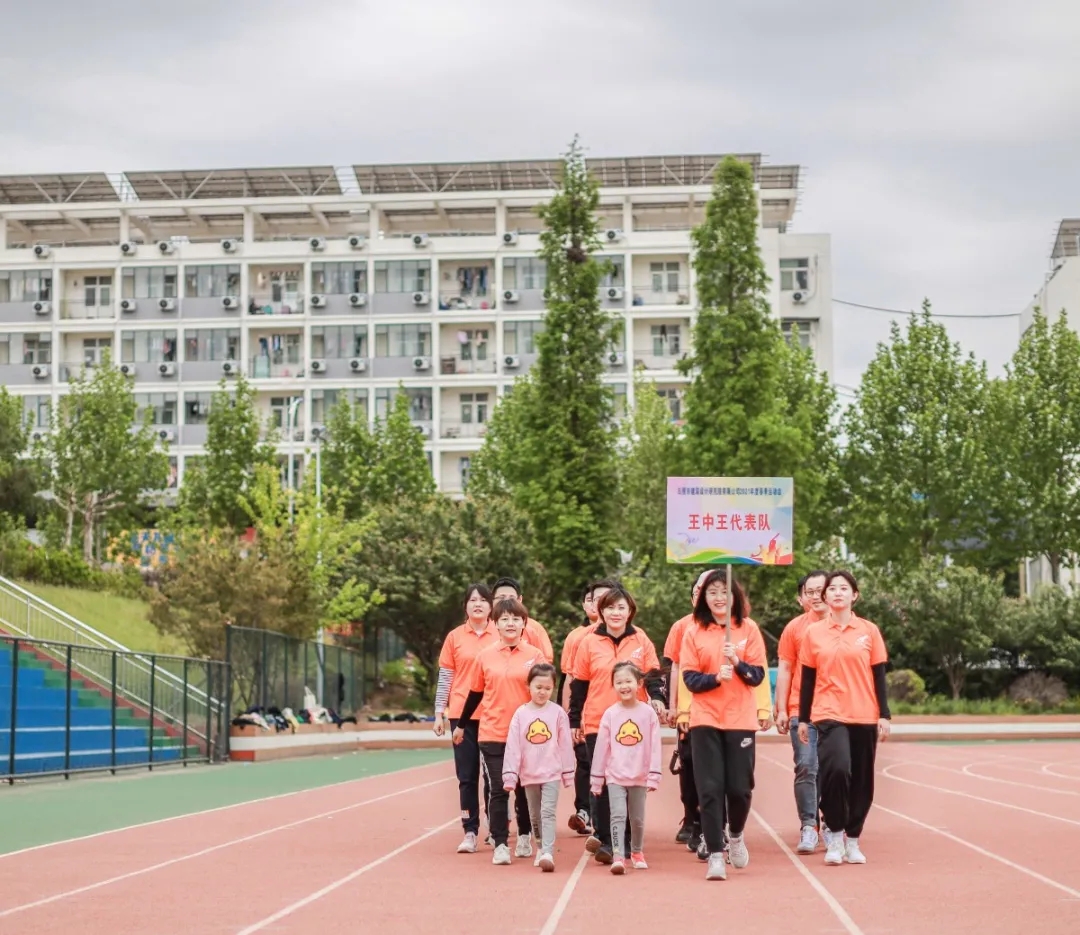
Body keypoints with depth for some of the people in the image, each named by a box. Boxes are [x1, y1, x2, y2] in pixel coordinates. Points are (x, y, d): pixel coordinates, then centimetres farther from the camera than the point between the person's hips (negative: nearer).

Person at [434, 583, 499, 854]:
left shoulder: (500, 635, 3)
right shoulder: (455, 637, 4)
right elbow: (445, 676, 5)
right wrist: (439, 712, 2)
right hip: (462, 714, 0)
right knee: (467, 775, 2)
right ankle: (470, 832, 4)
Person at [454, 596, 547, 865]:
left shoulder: (534, 655, 0)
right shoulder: (485, 656, 3)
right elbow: (476, 693, 13)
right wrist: (461, 725, 18)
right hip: (492, 734, 0)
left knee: (524, 789, 10)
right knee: (498, 790, -2)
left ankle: (524, 837, 26)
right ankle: (500, 844, 0)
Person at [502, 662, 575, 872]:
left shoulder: (557, 713, -3)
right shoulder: (521, 713, -1)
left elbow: (565, 744, 1)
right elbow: (512, 745, -3)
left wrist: (568, 772, 2)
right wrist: (510, 774, -6)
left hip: (551, 773, -2)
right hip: (528, 774, 3)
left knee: (548, 813, -12)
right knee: (535, 816, 14)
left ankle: (548, 853, -20)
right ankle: (541, 848, 29)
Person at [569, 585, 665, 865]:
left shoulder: (640, 640, 5)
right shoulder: (589, 643, 3)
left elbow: (652, 674, 2)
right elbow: (578, 684, 7)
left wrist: (657, 698, -19)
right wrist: (575, 722, 7)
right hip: (597, 724, -1)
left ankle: (627, 840, 14)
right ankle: (604, 839, 1)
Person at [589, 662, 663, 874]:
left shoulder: (648, 713, -3)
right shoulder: (610, 714, -1)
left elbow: (655, 746, -3)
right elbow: (601, 747, 3)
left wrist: (654, 776, -6)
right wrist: (597, 778, 4)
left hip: (639, 777, 0)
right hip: (615, 776, 0)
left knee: (637, 818, 12)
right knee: (618, 816, -10)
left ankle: (637, 852, 31)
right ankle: (618, 856, -13)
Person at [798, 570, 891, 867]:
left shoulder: (869, 631, 4)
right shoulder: (813, 633, 4)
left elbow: (879, 676, 5)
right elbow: (807, 679, 7)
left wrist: (884, 715, 0)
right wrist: (803, 719, 5)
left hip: (864, 717, 2)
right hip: (829, 715, -1)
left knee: (862, 780, 4)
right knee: (836, 769, -21)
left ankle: (852, 839, 19)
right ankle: (834, 831, -3)